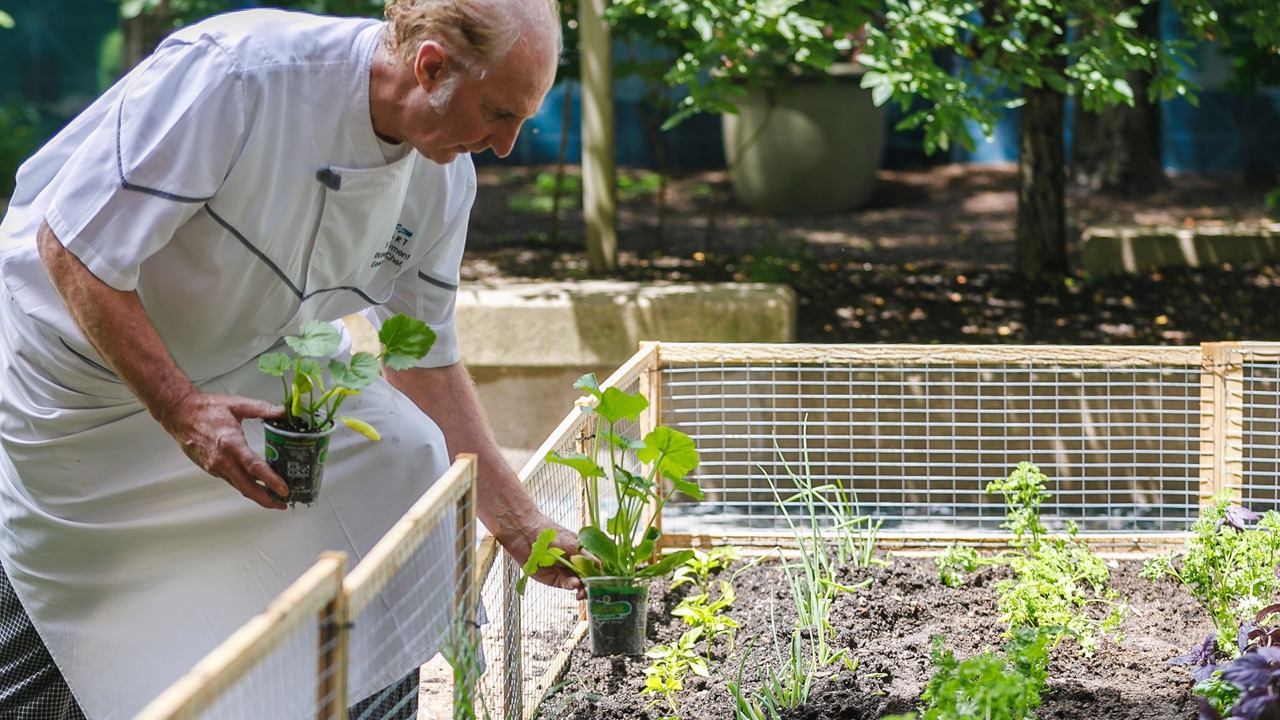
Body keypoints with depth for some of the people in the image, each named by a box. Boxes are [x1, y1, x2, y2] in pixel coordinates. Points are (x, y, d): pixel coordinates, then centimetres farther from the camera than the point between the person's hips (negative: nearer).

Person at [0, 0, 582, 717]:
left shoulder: (445, 180, -11)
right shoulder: (235, 72, -34)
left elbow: (426, 361, 1)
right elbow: (71, 251, -28)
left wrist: (522, 524, -1)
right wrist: (181, 410, -33)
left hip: (246, 362, 6)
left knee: (403, 465, -10)